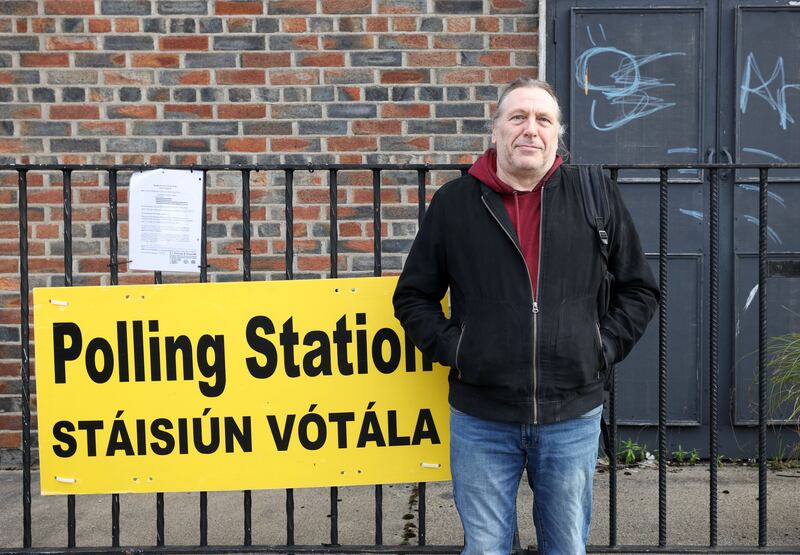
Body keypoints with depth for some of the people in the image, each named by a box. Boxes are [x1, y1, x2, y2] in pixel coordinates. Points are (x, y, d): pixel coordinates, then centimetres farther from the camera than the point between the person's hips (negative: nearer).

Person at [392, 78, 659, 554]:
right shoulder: (454, 202, 3)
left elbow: (640, 289, 10)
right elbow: (413, 296, 9)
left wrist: (604, 349, -1)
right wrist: (453, 349, -3)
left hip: (573, 415, 1)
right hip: (482, 419, 0)